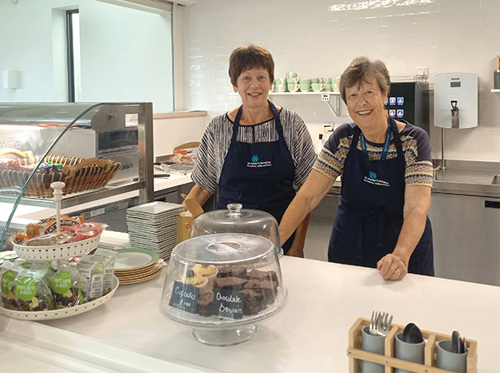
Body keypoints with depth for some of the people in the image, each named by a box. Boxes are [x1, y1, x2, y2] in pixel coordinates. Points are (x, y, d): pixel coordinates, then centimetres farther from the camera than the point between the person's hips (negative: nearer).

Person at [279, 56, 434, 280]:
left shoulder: (414, 140, -14)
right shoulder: (342, 139, -7)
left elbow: (417, 208, -25)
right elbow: (307, 196, -12)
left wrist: (400, 255, -44)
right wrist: (274, 241, -26)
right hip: (348, 251, 3)